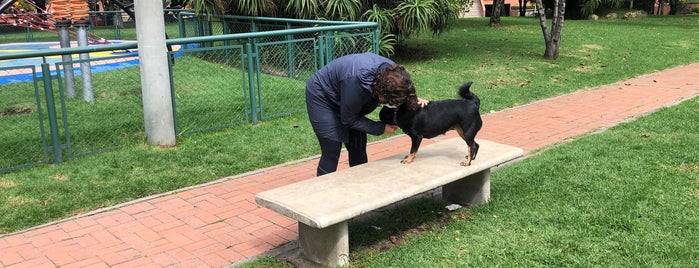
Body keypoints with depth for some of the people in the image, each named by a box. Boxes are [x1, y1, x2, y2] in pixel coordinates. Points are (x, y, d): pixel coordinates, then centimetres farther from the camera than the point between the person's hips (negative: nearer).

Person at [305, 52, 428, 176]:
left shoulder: (392, 71, -22)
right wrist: (381, 128, -23)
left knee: (358, 147, 6)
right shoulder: (357, 83, -42)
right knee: (332, 150, -13)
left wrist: (413, 100, -17)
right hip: (322, 97, -7)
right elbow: (348, 119, -24)